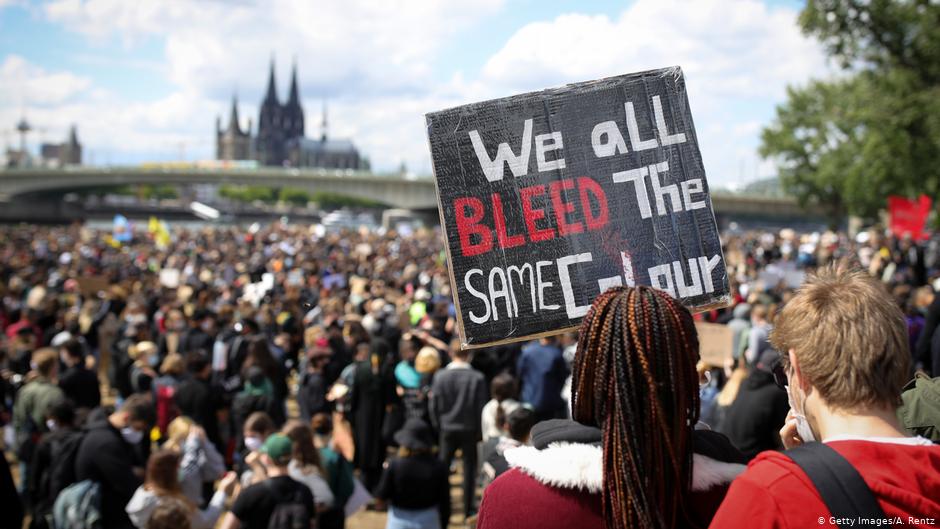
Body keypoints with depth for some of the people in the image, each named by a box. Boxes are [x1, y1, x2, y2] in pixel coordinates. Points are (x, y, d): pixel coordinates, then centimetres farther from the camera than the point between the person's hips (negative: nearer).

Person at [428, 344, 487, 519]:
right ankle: (469, 508, 12)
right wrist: (479, 430, 4)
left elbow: (433, 405, -3)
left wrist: (438, 425, 11)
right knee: (469, 468, 8)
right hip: (470, 429, -2)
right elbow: (481, 406, -9)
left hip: (447, 428, 2)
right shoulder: (477, 378, -15)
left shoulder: (440, 376, -9)